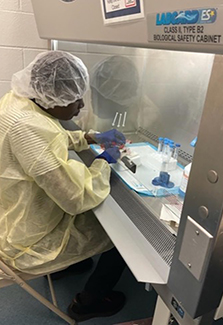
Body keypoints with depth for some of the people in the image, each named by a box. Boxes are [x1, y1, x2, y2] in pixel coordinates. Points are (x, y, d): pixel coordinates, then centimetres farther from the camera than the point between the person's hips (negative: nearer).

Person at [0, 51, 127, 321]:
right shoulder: (28, 127, -37)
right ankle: (87, 303, 28)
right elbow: (79, 198, -32)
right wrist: (104, 161, -15)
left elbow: (54, 138, 13)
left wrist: (92, 138, 3)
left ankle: (64, 265, 46)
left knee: (97, 212, 27)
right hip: (30, 240, -9)